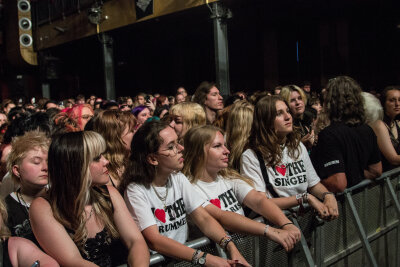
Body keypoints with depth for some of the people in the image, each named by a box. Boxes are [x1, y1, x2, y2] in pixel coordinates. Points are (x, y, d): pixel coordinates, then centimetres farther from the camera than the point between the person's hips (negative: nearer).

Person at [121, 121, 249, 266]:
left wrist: (230, 246, -17)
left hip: (184, 255, 5)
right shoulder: (135, 190, -14)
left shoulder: (179, 179, 5)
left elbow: (203, 218, 0)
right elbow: (154, 241, -21)